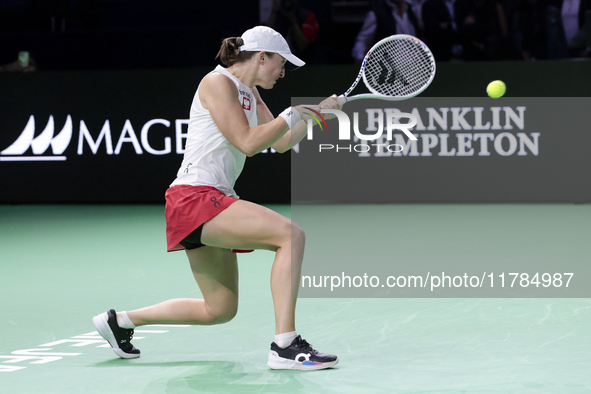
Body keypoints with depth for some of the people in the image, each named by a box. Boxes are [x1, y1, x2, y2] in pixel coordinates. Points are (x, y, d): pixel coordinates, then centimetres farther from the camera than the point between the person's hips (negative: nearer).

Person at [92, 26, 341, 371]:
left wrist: (318, 111, 19)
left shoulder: (250, 95, 19)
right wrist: (291, 114, -10)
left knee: (220, 310, 13)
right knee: (291, 234, -24)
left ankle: (120, 320, 26)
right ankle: (284, 346, -28)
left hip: (217, 201, 10)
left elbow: (282, 142, 26)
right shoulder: (218, 82, -8)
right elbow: (247, 142, -16)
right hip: (195, 197, -10)